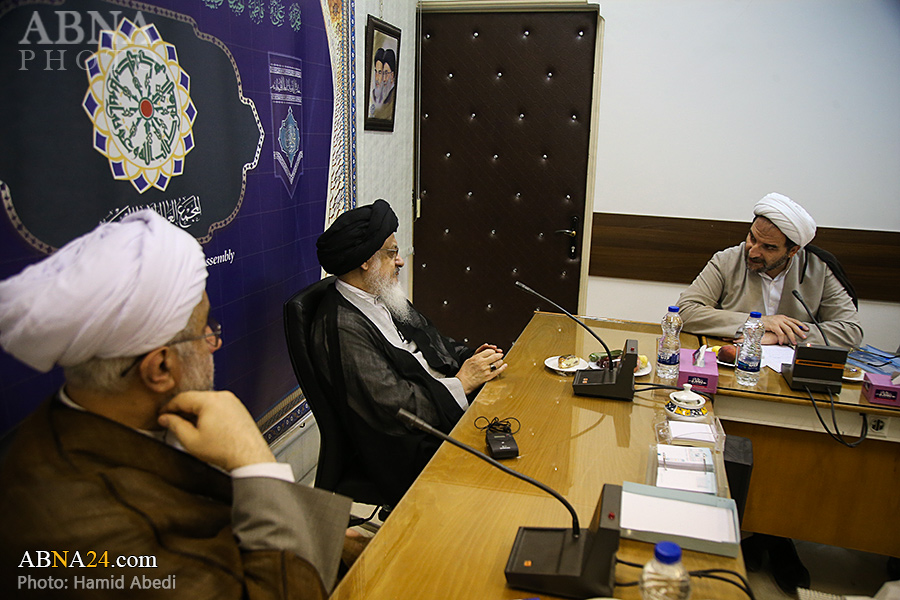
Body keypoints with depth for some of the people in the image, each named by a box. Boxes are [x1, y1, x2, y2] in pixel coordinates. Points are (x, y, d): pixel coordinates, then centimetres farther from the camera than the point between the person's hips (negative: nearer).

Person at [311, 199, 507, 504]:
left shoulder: (385, 299, 11)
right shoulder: (341, 328, -19)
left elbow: (431, 339, 23)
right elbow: (391, 408, -23)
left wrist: (470, 357, 2)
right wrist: (462, 382, -15)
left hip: (450, 412, 9)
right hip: (412, 450, -9)